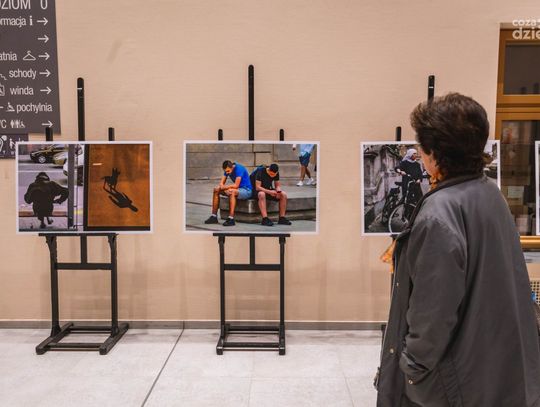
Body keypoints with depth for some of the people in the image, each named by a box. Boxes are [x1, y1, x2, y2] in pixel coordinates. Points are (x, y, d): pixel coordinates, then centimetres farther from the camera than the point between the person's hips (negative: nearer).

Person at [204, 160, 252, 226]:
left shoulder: (239, 168, -22)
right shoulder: (228, 170, 1)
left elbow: (236, 185, -28)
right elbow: (221, 183, 3)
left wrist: (224, 187, -17)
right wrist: (222, 186, -20)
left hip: (246, 190, -8)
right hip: (237, 189, 8)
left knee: (231, 191, -38)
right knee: (216, 190, -3)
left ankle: (231, 219, -38)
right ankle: (214, 217, -2)